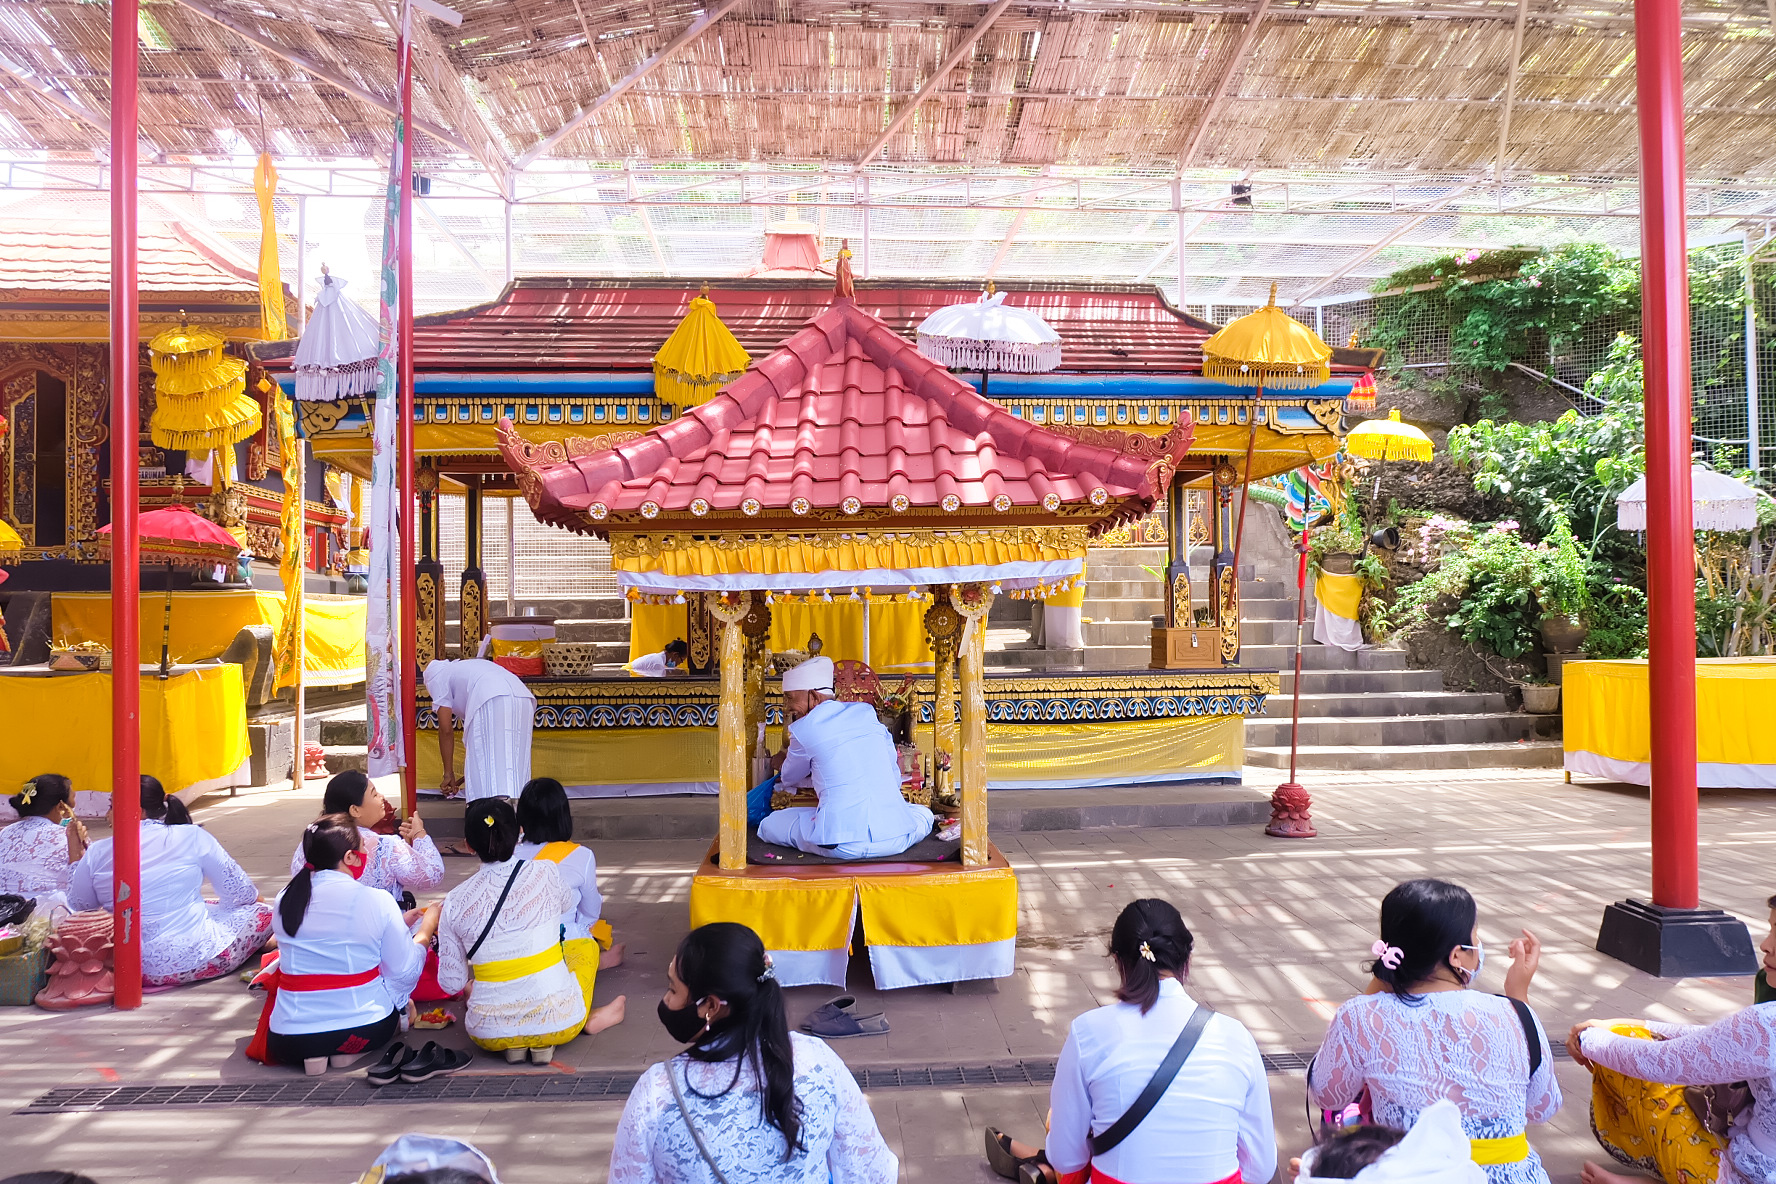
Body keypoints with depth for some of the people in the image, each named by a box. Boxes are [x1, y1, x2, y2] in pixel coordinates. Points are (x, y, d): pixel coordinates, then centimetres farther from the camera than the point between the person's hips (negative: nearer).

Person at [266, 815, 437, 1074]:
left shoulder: (284, 900, 1)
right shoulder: (377, 900, -12)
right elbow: (405, 973, -6)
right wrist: (426, 929, 13)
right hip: (365, 1031, -2)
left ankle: (312, 1054, 6)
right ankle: (349, 1051, 1)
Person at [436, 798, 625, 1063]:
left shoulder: (455, 902, -8)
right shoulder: (545, 873, -9)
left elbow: (452, 983, -2)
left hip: (489, 1035, 1)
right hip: (558, 1023, 0)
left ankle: (514, 1043, 13)